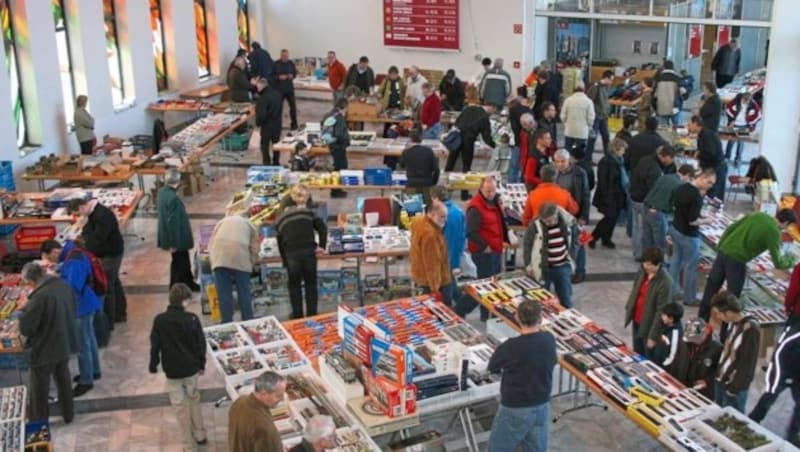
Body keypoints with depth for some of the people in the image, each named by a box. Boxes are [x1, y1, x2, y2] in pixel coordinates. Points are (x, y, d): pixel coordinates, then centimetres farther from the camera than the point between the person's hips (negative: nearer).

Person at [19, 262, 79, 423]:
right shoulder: (65, 286, -6)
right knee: (63, 380, 25)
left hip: (44, 350, -7)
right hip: (65, 344, 7)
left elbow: (25, 329, -23)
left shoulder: (40, 297, -29)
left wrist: (23, 311, -6)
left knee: (39, 389, 13)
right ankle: (68, 414, 40)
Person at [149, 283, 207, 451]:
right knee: (194, 399, 23)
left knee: (181, 407, 8)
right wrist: (202, 364, 11)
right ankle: (200, 435, 33)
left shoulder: (159, 320, -13)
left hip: (172, 370, -1)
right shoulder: (192, 319, -11)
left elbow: (155, 346, -7)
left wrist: (153, 365, 8)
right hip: (191, 368, 1)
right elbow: (201, 344, -4)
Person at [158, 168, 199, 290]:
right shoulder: (172, 198, -29)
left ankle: (188, 283, 38)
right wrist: (173, 243, -21)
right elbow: (173, 221, -25)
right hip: (177, 238, -9)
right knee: (179, 262, 8)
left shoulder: (162, 191, 0)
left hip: (172, 237, 9)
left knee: (183, 260, 23)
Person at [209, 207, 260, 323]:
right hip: (240, 254, -1)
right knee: (244, 292, 9)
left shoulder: (222, 222, 33)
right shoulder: (248, 224, 29)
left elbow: (211, 244, 25)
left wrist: (214, 260, 31)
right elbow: (255, 248, 20)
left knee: (223, 293, 6)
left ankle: (227, 324, 7)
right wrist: (250, 265, 28)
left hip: (219, 255, 1)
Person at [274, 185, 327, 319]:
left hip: (291, 256, 1)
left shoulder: (281, 219, 13)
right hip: (308, 253, -1)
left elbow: (280, 242, 14)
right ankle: (311, 315, 13)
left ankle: (297, 316, 17)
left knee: (294, 285, 16)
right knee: (310, 284, 13)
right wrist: (322, 246, 1)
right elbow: (322, 228, -5)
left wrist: (284, 260, 19)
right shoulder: (309, 213, 8)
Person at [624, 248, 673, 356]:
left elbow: (661, 311, -23)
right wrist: (628, 308, 18)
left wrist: (653, 336, -20)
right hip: (637, 321, 7)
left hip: (650, 325, -7)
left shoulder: (664, 283, -27)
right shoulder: (643, 272, -6)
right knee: (637, 355, 24)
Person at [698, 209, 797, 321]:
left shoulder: (757, 214, 10)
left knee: (710, 289, 16)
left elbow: (730, 229, 12)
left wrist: (720, 247, 19)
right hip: (737, 260, -6)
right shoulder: (774, 232, -7)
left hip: (723, 252, 6)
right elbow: (777, 263, -5)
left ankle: (702, 320, 29)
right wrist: (787, 262, 15)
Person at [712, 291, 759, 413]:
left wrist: (735, 387, -17)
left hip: (734, 386, -8)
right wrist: (718, 375, 15)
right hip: (721, 380, 8)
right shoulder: (732, 323, 2)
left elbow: (748, 362, -21)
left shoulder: (749, 329, -23)